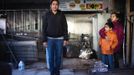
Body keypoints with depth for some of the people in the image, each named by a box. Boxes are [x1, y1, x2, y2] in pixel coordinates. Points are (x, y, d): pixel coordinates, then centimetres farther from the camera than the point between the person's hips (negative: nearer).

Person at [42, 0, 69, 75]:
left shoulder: (61, 14, 2)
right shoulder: (47, 15, 1)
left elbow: (65, 27, 2)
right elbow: (44, 28, 0)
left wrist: (66, 39, -5)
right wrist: (44, 40, -6)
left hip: (59, 39, 1)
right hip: (50, 39, 0)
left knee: (58, 57, 4)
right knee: (51, 57, 1)